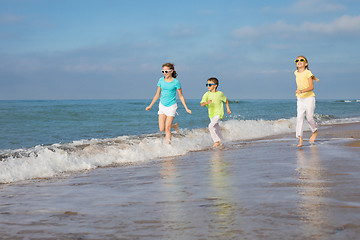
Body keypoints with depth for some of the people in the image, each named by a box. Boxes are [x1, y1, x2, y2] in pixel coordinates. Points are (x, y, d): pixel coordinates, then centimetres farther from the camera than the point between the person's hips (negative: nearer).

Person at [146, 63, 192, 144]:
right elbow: (157, 95, 9)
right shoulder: (161, 80, 0)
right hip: (162, 106, 4)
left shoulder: (176, 82, -10)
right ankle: (175, 126, 31)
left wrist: (186, 108, -5)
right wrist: (150, 106, 9)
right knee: (161, 129, 2)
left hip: (171, 106, -4)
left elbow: (181, 96, -3)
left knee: (167, 129, -9)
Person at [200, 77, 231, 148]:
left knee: (211, 126, -23)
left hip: (218, 114, -5)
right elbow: (202, 104, -13)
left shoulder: (220, 94, -8)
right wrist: (206, 102, -32)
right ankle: (220, 141, 33)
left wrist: (228, 108, 12)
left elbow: (226, 100, 11)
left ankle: (216, 141, -14)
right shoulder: (206, 94, -4)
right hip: (211, 115, 5)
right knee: (217, 130, 15)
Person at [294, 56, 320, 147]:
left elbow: (311, 87, -19)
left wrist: (302, 91, -32)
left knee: (309, 117, -2)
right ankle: (300, 140, -14)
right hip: (300, 99, 4)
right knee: (299, 117, -9)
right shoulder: (296, 73, 6)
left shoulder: (308, 73, -11)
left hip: (309, 98, -4)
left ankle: (315, 132, 28)